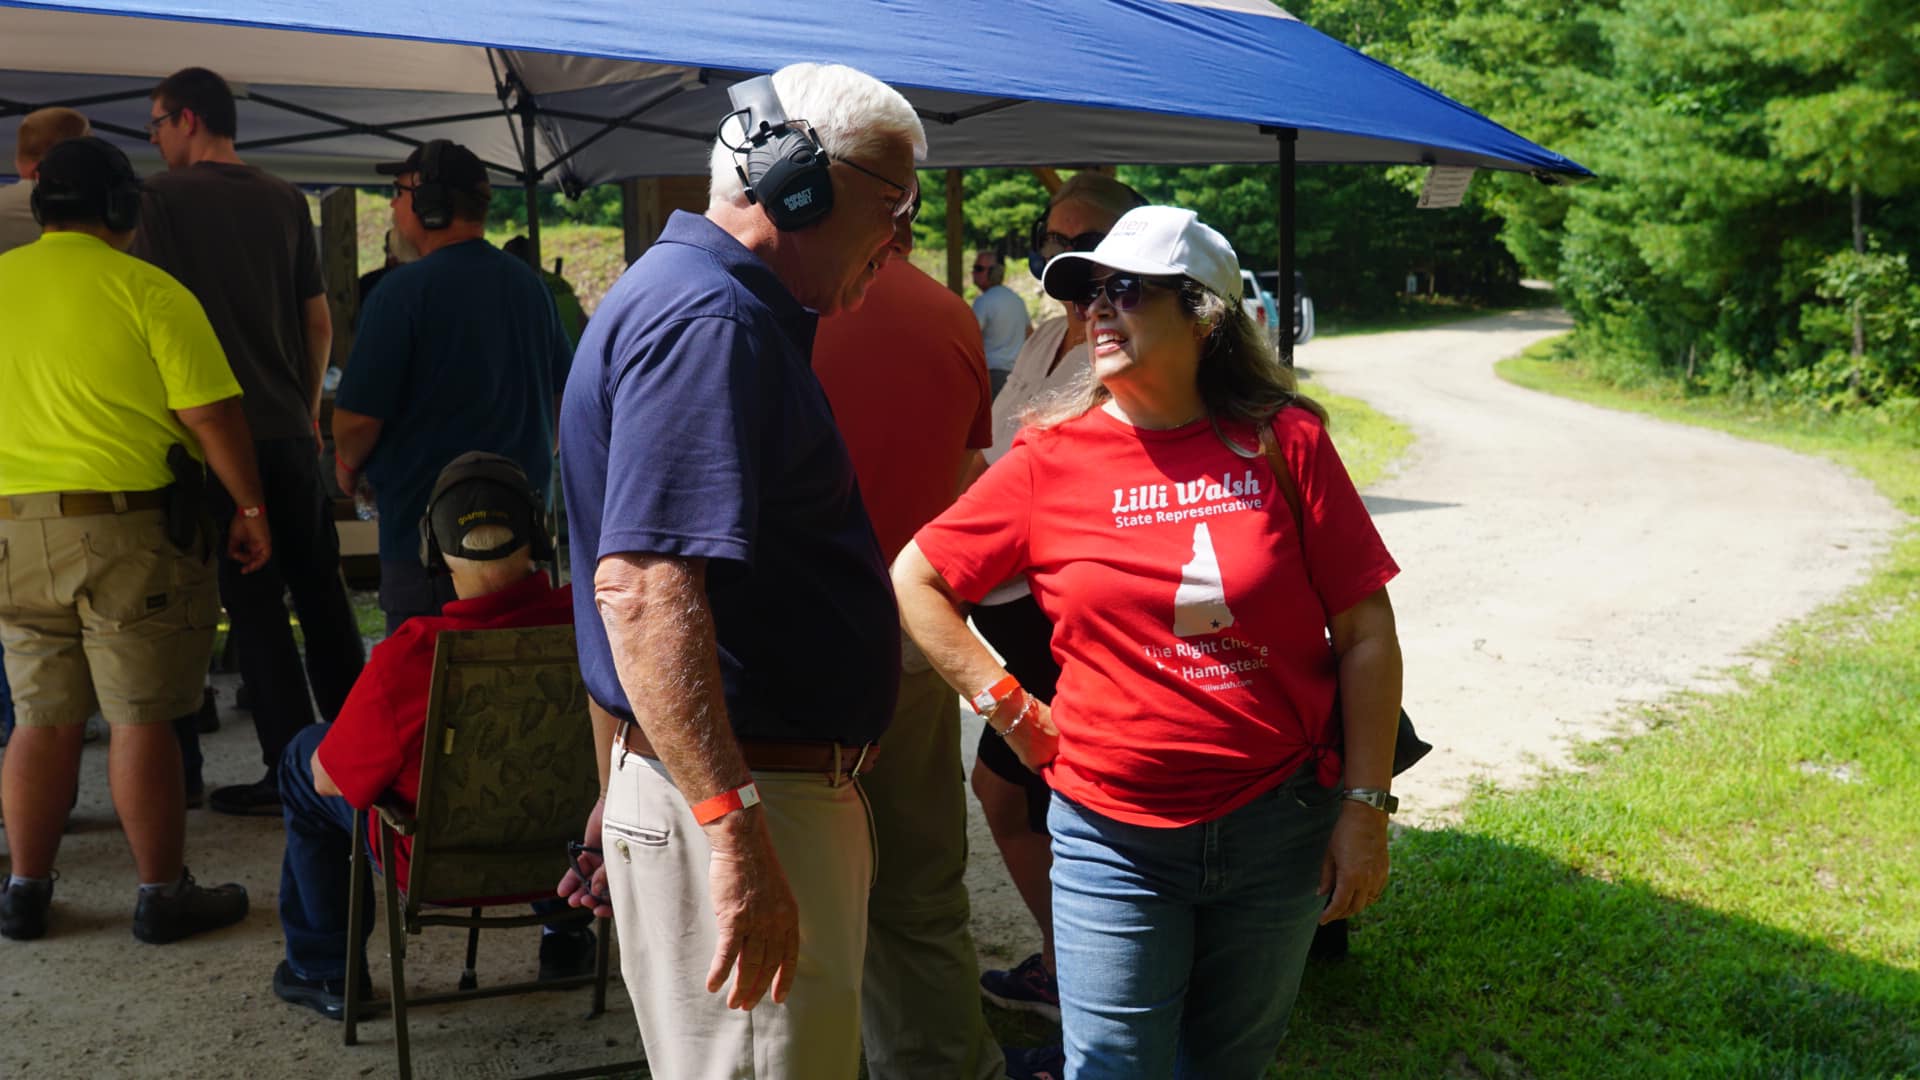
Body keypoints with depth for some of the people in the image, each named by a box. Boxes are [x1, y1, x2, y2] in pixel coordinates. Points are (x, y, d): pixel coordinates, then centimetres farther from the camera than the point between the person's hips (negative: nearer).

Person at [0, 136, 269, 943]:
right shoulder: (146, 290, -8)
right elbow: (212, 414, -12)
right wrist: (250, 508, -2)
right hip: (125, 524, -5)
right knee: (140, 721, 2)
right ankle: (163, 894, 10)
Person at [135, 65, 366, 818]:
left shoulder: (166, 196, -6)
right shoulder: (286, 200, 9)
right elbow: (318, 319, 11)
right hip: (291, 429, 5)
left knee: (254, 600, -1)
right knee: (318, 586, 13)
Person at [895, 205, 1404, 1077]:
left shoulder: (1283, 442, -5)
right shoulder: (1050, 460, -4)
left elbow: (1365, 634, -3)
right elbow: (914, 580, 4)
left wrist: (1365, 808, -5)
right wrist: (1008, 708, -2)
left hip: (1278, 829, 1)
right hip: (1113, 836, -1)